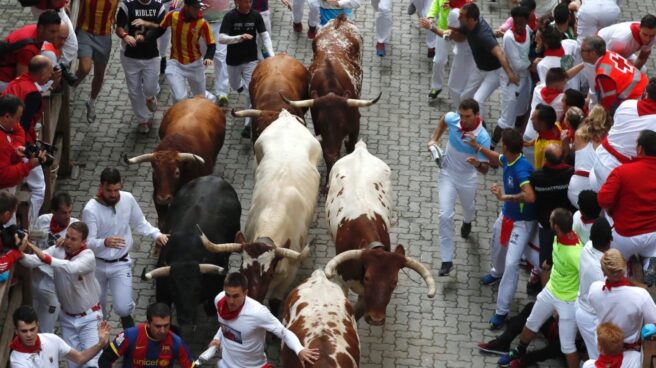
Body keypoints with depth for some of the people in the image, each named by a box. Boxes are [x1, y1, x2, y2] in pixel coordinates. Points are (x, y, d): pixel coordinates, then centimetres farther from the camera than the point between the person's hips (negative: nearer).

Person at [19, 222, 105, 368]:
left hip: (89, 317, -4)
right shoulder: (57, 250, -10)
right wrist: (21, 256, -47)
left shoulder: (88, 257, -23)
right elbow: (33, 261, -25)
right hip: (67, 317, 4)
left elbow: (72, 268, -45)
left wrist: (45, 257, -55)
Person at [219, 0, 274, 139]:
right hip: (233, 61, 0)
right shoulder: (230, 16, -17)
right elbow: (221, 38, -23)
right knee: (235, 86, 23)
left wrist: (271, 55, -19)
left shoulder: (256, 16, -10)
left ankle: (248, 125, 1)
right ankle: (242, 84, 60)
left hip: (251, 60, 0)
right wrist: (240, 37, -39)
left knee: (251, 93, -7)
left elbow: (265, 36, -6)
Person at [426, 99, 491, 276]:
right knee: (445, 215, -7)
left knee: (468, 208, 27)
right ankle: (446, 260, 0)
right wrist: (434, 139, -2)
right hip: (448, 174, 1)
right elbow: (443, 120, 7)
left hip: (468, 179, -1)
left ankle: (467, 222, 67)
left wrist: (478, 164, -49)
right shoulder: (453, 119, -21)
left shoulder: (483, 138, -31)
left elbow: (485, 169, -26)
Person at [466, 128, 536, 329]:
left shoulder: (521, 169, -36)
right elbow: (496, 159, 18)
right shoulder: (507, 159, -10)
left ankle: (502, 311, -6)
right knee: (496, 246, 31)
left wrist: (505, 197, -39)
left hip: (522, 222, -9)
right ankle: (497, 272, 65)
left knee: (511, 264, -13)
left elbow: (530, 196, -50)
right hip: (506, 215, 9)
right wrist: (477, 147, 13)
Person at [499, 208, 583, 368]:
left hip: (569, 301, -9)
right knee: (532, 323, 28)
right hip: (551, 291, 9)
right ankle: (519, 352, 56)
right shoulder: (558, 237, -14)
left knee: (567, 346, 1)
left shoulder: (575, 253, -40)